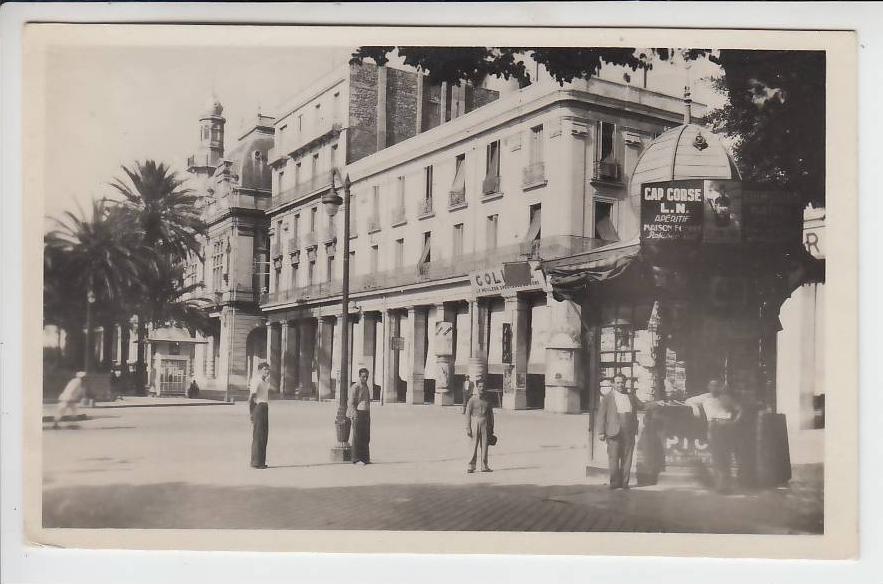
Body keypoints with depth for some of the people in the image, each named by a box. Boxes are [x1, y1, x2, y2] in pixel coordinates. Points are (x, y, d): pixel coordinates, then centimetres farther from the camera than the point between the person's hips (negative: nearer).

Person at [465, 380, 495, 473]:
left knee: (484, 445, 5)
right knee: (474, 446, -3)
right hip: (475, 423, -3)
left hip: (485, 424, 3)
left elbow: (491, 414, 13)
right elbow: (467, 414, -4)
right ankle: (471, 466, 4)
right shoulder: (472, 399, -3)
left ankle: (484, 466, 13)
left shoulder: (487, 399, 8)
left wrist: (491, 428, 12)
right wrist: (468, 428, -9)